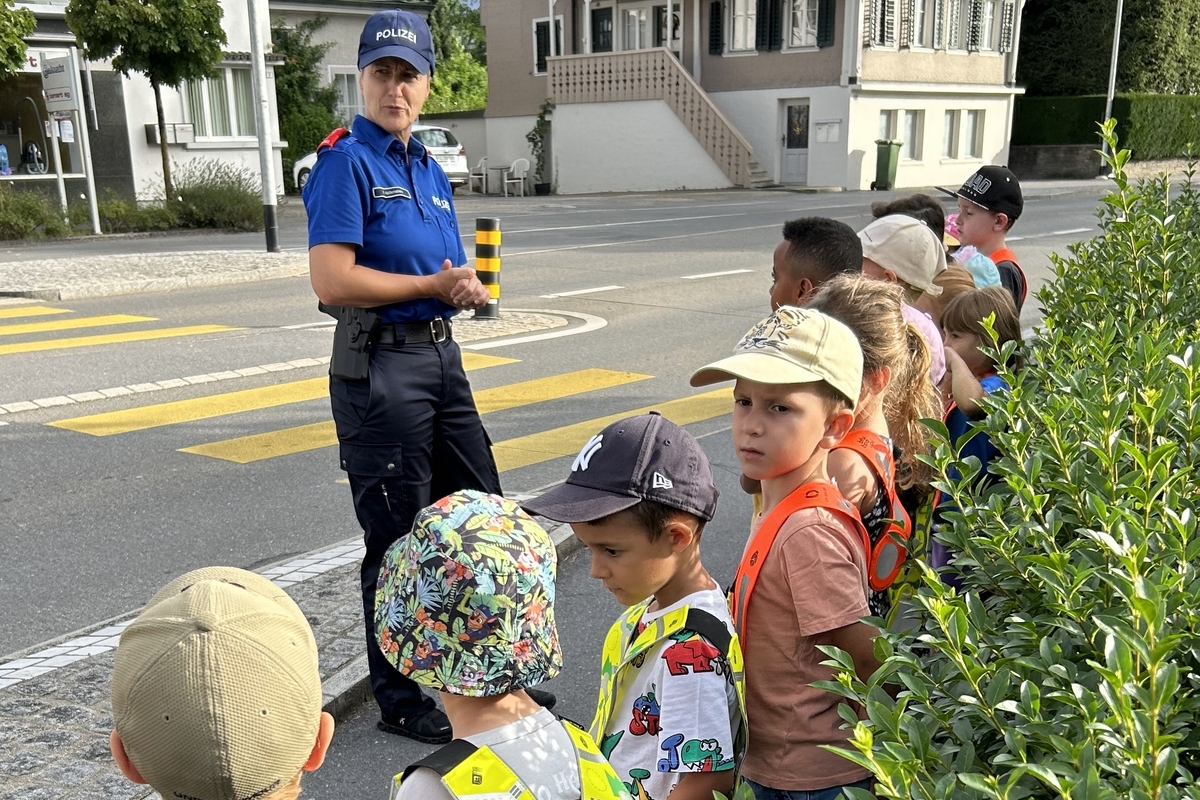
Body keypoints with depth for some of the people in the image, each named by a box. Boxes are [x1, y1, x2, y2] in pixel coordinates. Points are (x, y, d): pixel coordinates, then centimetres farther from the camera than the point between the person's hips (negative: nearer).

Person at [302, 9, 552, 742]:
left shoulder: (429, 170, 15)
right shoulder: (347, 161, -10)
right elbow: (332, 280, -21)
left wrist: (468, 288, -4)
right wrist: (433, 285, -13)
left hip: (443, 357, 8)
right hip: (381, 368, -8)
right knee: (398, 542, 3)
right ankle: (401, 701, 21)